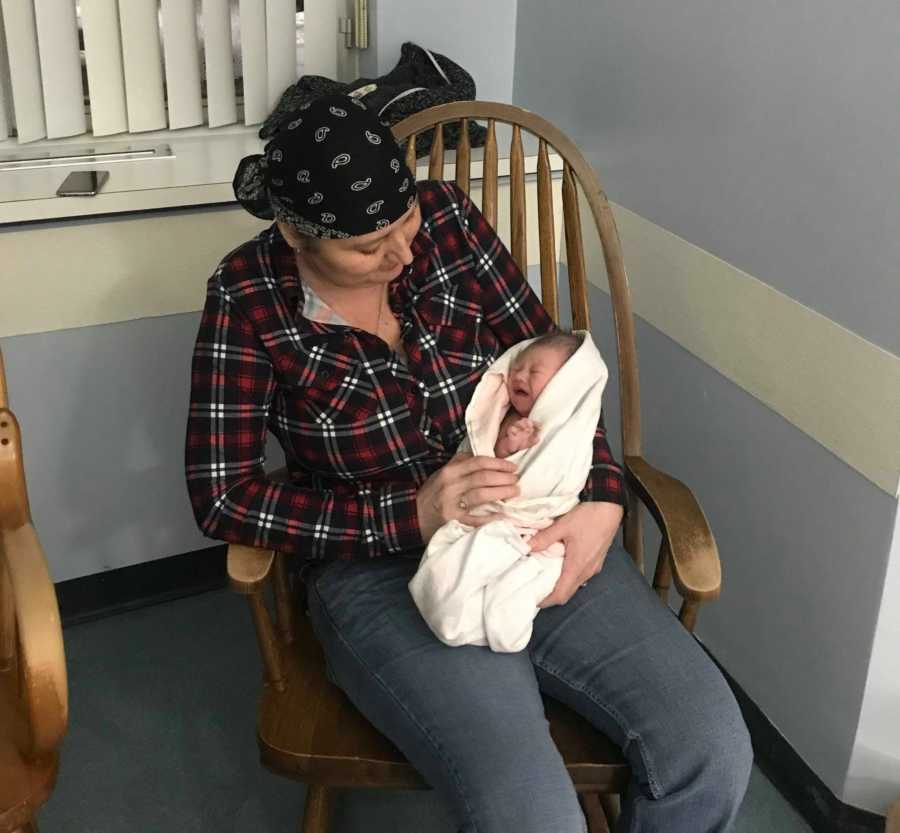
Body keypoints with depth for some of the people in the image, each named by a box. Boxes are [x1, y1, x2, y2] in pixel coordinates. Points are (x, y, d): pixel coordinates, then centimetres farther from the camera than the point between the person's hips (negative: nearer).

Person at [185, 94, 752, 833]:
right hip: (383, 570, -3)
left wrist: (602, 498, -13)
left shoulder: (445, 218, -3)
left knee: (712, 751, -15)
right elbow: (222, 496, -10)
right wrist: (411, 516, -20)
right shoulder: (249, 299, -10)